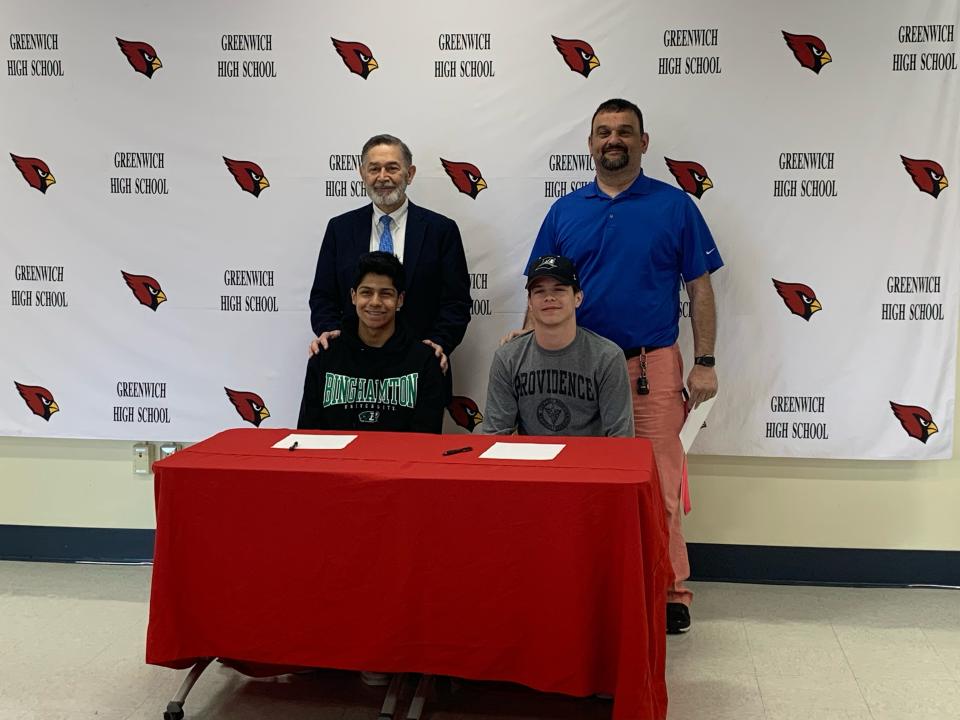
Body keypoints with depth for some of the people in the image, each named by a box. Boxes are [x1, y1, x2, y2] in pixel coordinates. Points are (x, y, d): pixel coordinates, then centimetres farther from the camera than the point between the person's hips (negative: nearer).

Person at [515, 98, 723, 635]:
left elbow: (700, 289, 2)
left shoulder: (675, 206, 3)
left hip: (653, 368, -2)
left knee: (660, 484, -1)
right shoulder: (565, 211, 9)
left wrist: (705, 363, -4)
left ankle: (671, 592, 13)